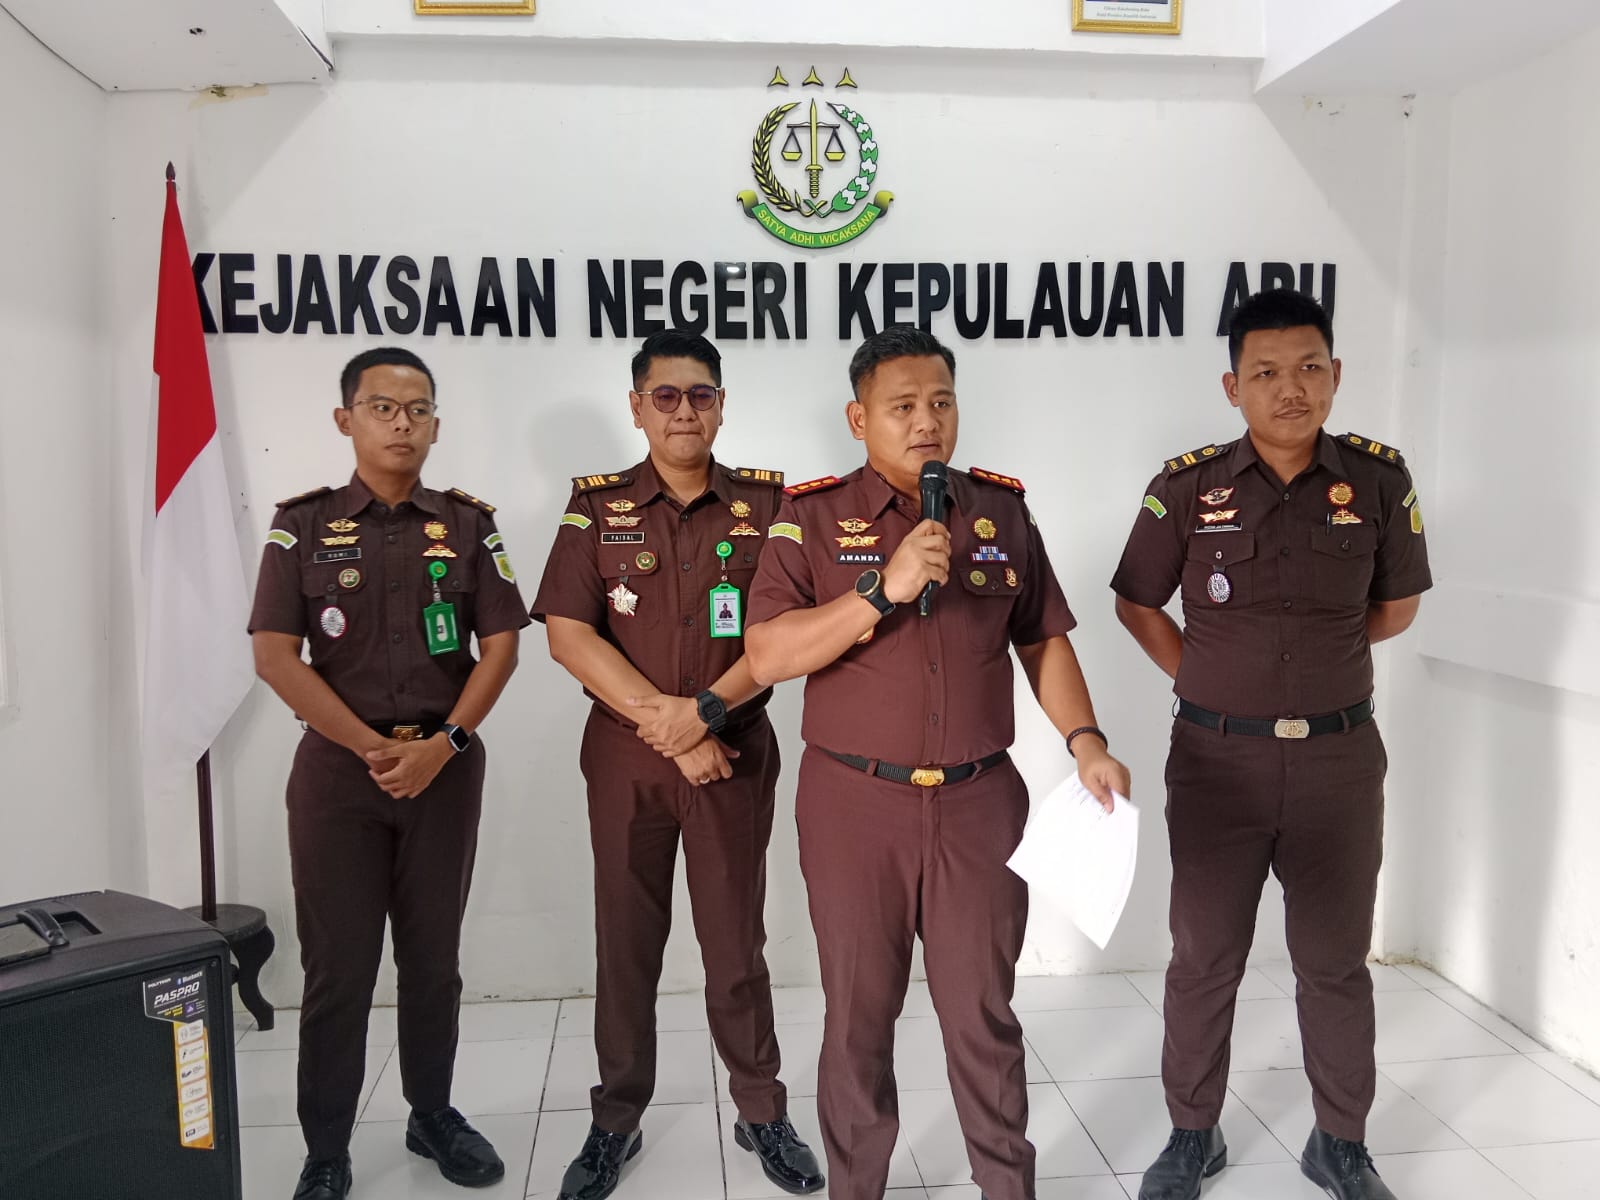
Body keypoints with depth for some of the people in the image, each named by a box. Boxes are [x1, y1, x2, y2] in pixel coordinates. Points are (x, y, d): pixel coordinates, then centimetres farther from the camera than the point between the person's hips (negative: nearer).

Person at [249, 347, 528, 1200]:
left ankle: (432, 1115, 29)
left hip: (446, 764, 1)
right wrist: (373, 748, -11)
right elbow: (274, 656, -5)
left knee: (433, 956, 12)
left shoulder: (468, 523, 4)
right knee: (337, 965, 4)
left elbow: (501, 644, 0)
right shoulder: (302, 524, 1)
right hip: (338, 764, -1)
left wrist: (443, 743, -12)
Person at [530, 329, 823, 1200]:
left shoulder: (764, 503, 1)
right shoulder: (597, 506, 1)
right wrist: (663, 722, -13)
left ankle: (762, 1114, 27)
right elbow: (568, 635, -7)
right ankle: (616, 1121, 28)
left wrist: (702, 710, -16)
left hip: (734, 751, 0)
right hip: (624, 753, 1)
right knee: (626, 941, 11)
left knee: (735, 938, 8)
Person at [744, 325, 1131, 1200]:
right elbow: (767, 657, -13)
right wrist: (883, 588, -22)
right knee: (860, 1015, 12)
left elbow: (1043, 640, 12)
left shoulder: (1001, 507, 5)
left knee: (983, 1013, 11)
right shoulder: (813, 515, -4)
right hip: (853, 805, -1)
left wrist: (1084, 740, -1)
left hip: (978, 804, 2)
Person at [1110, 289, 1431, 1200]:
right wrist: (1212, 681, 5)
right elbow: (1138, 606, 5)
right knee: (1204, 959, 10)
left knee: (1337, 960, 14)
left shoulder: (1379, 479, -3)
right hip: (1218, 756, -1)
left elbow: (1397, 608, 11)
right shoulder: (1189, 485, -7)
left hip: (1340, 756, 1)